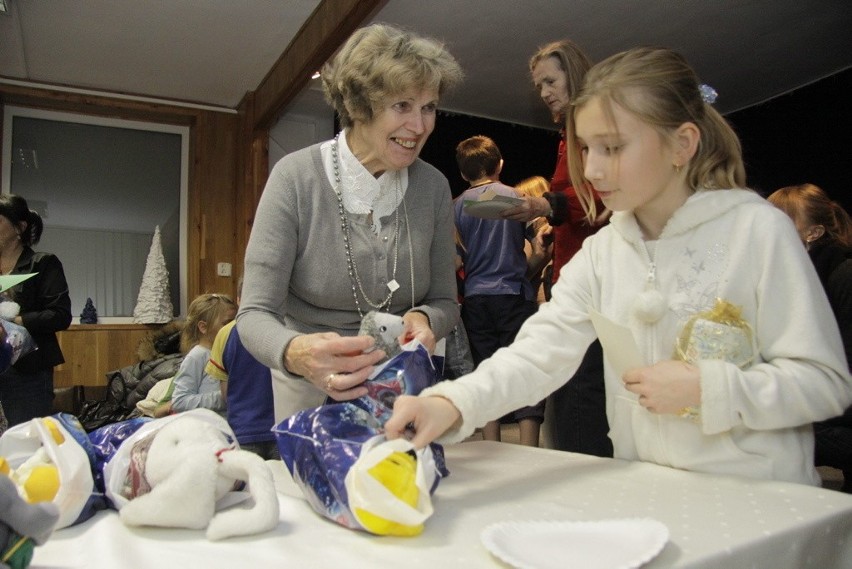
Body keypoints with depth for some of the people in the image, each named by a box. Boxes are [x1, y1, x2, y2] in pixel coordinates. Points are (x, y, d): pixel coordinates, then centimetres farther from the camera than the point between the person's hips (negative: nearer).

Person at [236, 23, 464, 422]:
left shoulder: (434, 186, -9)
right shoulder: (295, 178, -19)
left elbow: (445, 301, -2)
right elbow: (255, 314, -20)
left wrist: (425, 320, -25)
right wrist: (294, 352, -42)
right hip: (313, 395, -2)